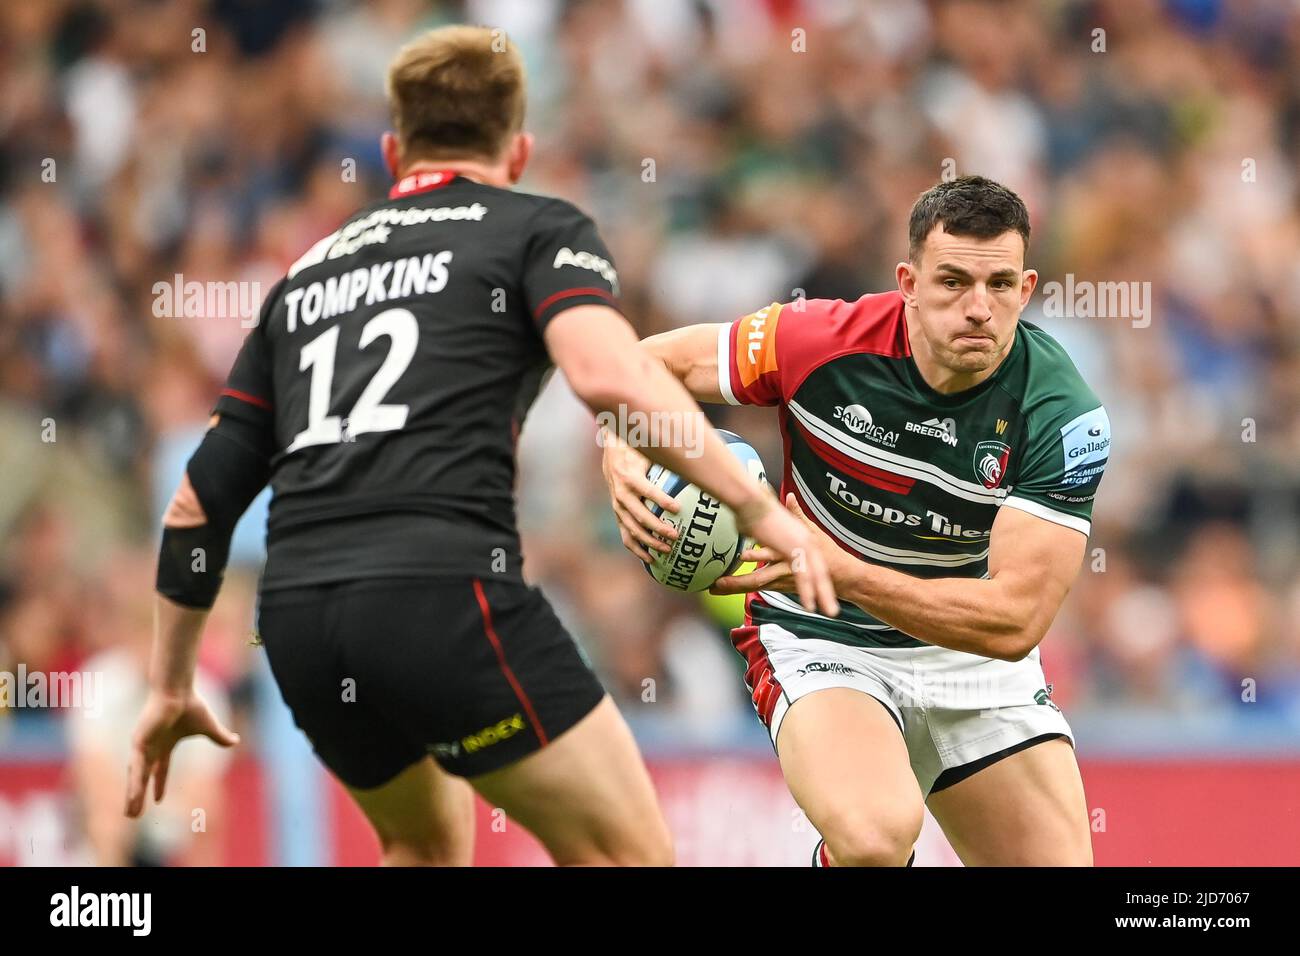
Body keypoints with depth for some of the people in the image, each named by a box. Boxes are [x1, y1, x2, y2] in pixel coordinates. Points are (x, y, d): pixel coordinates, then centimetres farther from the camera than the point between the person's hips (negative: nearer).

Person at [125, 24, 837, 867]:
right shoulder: (537, 228, 12)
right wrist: (758, 507, -7)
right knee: (631, 856, 2)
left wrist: (171, 688, 35)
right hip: (445, 590, -6)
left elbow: (201, 497, 26)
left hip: (295, 612, 6)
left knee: (428, 841, 30)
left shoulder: (307, 274, 27)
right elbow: (609, 376, -11)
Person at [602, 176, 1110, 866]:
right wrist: (624, 460, -26)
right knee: (876, 833, -32)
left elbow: (1014, 620, -24)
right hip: (821, 645, -3)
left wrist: (844, 572, -35)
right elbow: (652, 364, -3)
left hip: (973, 652, 3)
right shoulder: (822, 341, -20)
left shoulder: (1062, 412, -19)